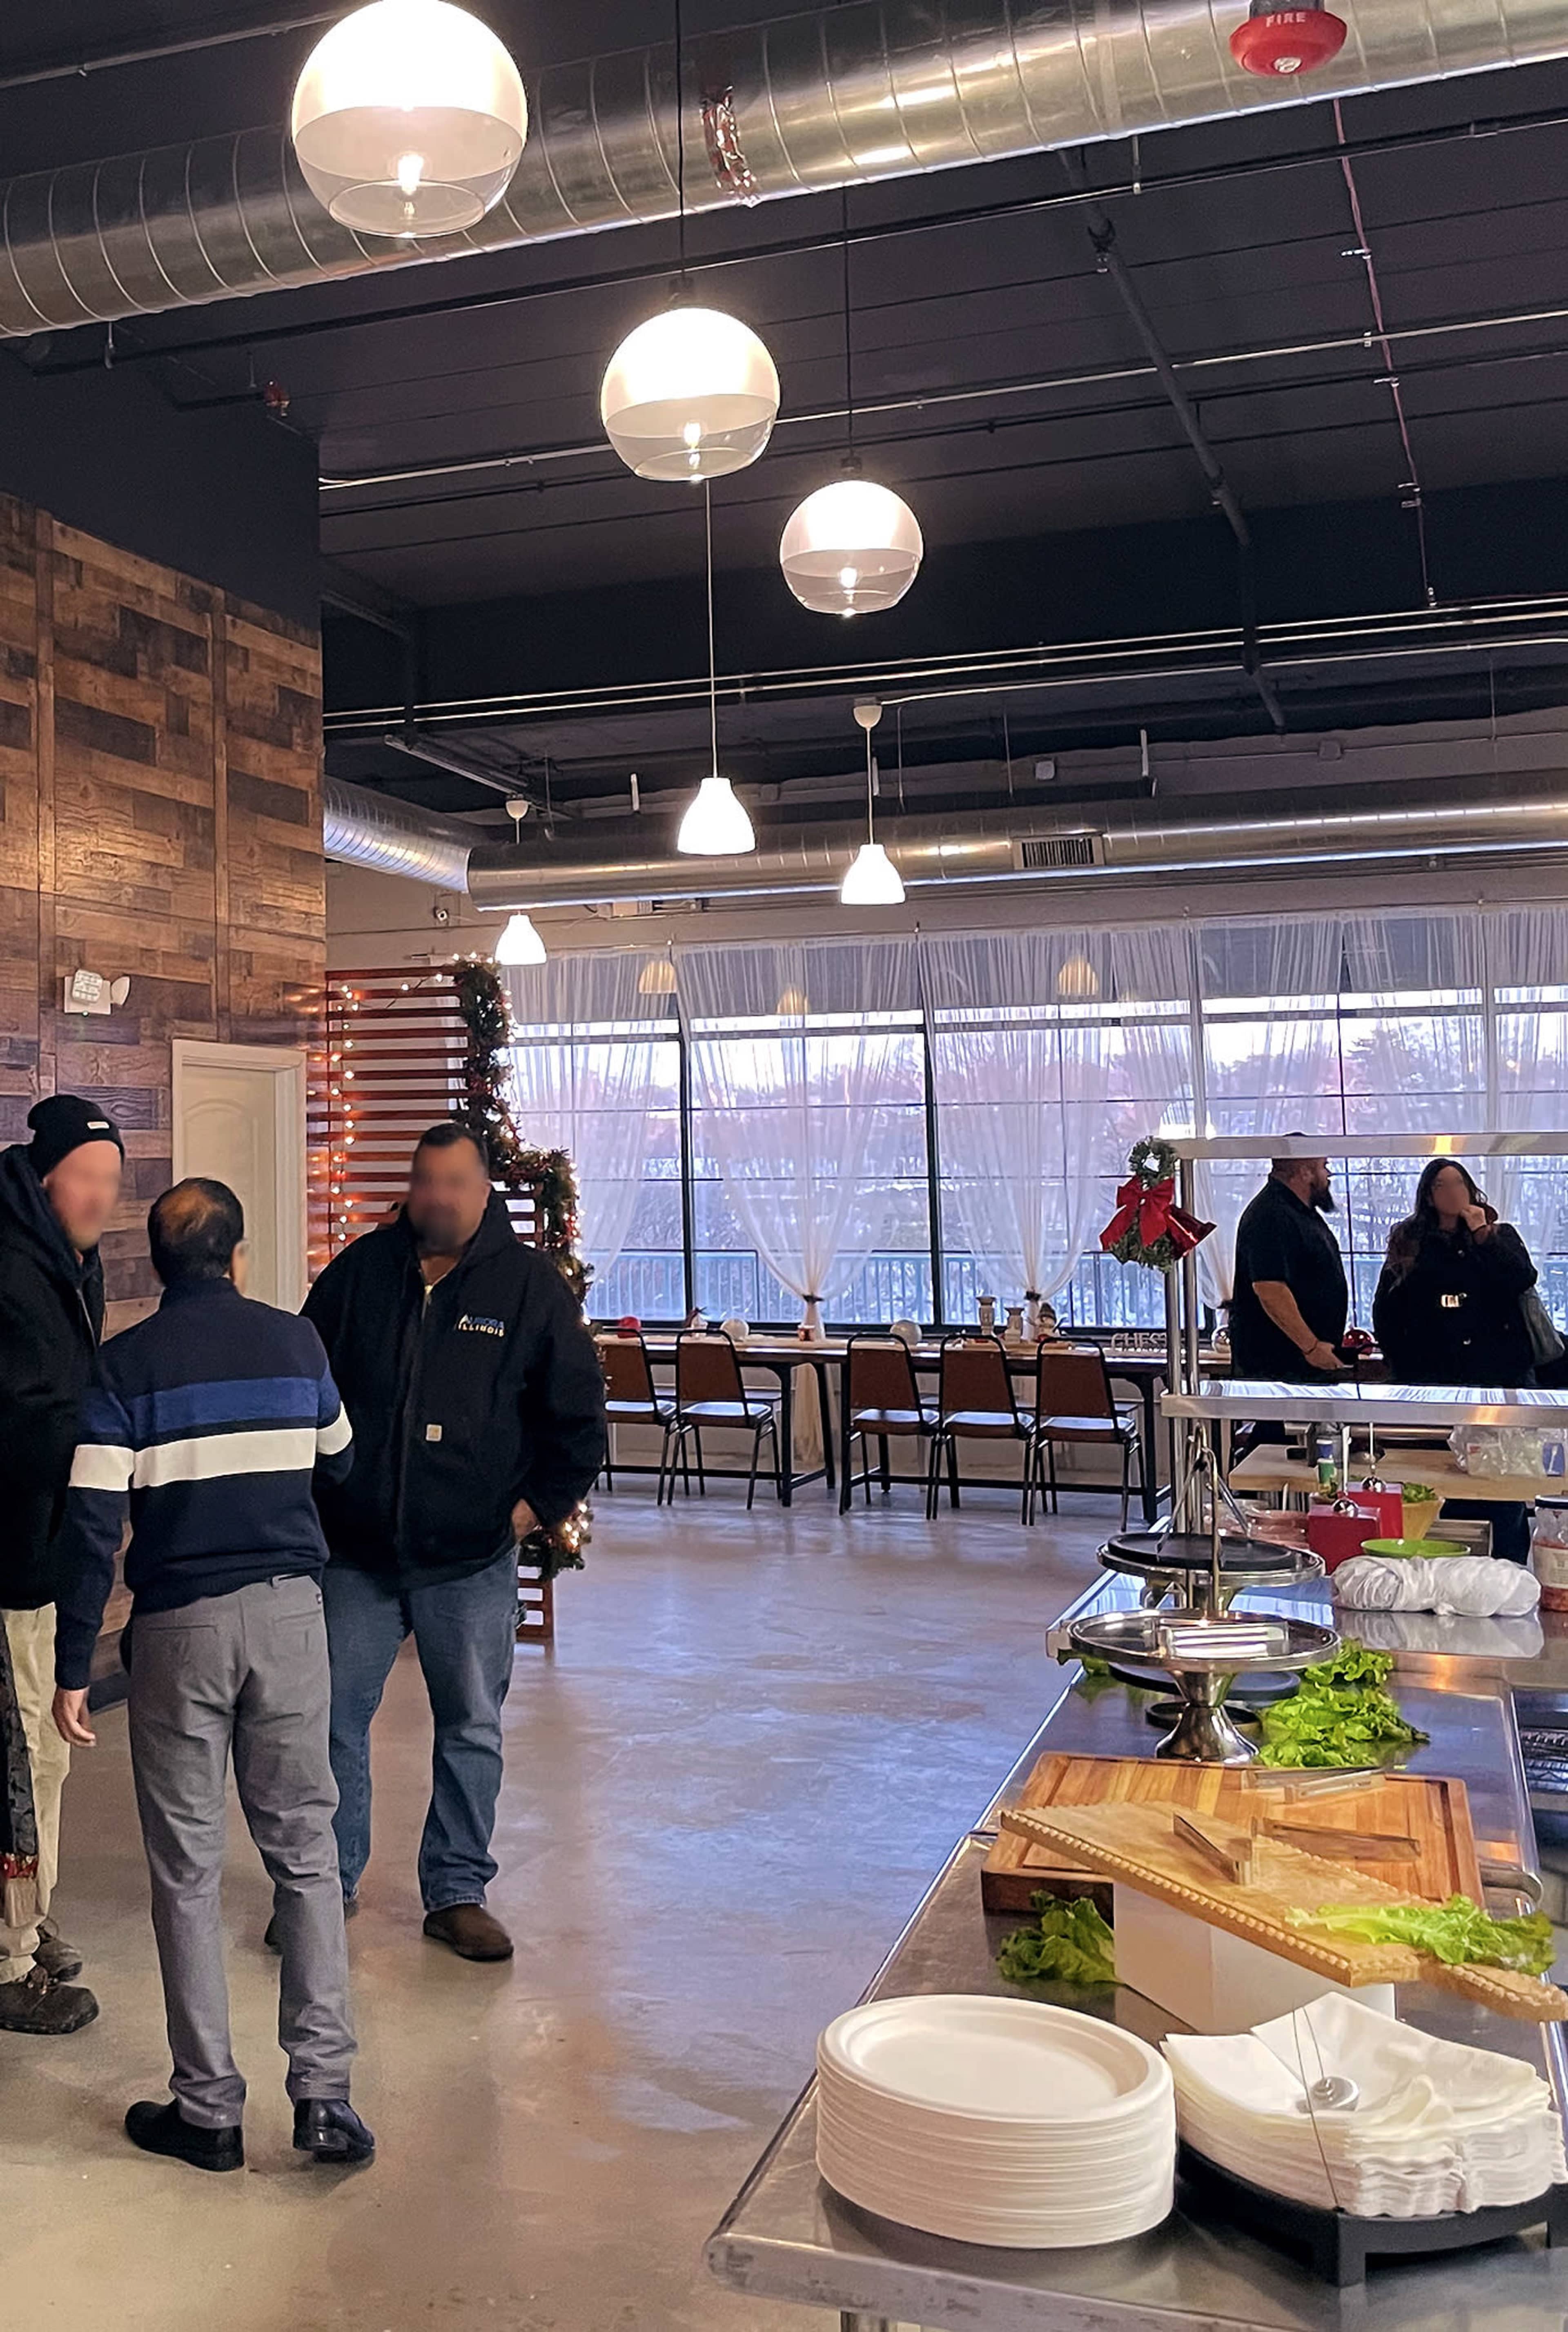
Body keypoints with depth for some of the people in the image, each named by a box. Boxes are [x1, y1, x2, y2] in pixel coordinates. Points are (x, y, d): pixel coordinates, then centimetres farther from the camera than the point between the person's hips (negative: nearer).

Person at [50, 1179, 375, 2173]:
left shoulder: (126, 1364, -4)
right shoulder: (295, 1341, 3)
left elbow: (93, 1524, -9)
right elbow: (337, 1460, 18)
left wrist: (73, 1668, -4)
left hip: (181, 1624, -2)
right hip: (290, 1610, 2)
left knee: (188, 1868, 8)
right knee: (305, 1848, 10)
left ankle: (209, 2109, 17)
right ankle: (324, 2091, 10)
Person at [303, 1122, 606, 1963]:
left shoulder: (530, 1283, -3)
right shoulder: (359, 1271, 1)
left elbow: (578, 1411, 2)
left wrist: (540, 1503, -2)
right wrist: (311, 1492, 5)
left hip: (473, 1557, -1)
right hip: (356, 1552, 1)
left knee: (473, 1729, 9)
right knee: (333, 1718, 7)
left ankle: (457, 1893, 23)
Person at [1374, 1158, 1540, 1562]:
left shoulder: (1501, 1235, 13)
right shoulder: (1409, 1244, 13)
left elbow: (1523, 1279, -7)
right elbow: (1385, 1312, 12)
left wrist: (1482, 1234, -7)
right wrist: (1404, 1367, 4)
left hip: (1501, 1376, 0)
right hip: (1435, 1383, 0)